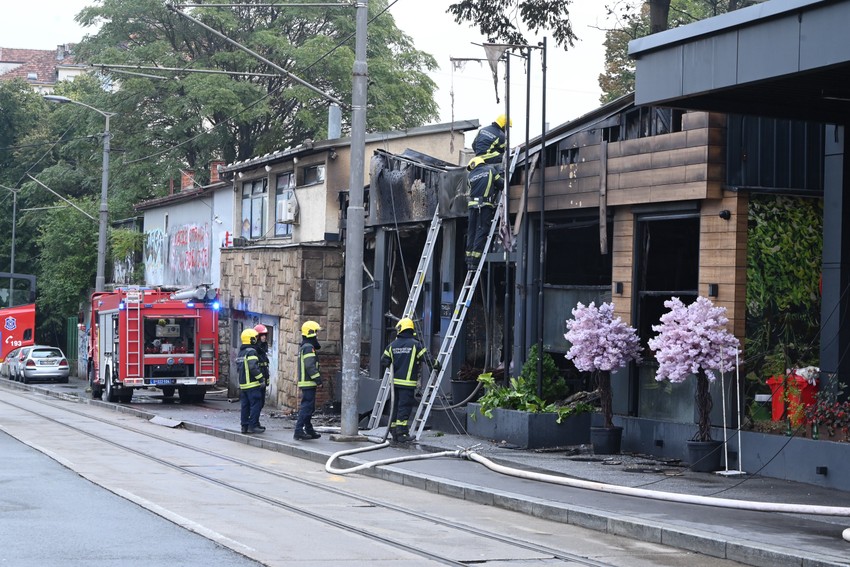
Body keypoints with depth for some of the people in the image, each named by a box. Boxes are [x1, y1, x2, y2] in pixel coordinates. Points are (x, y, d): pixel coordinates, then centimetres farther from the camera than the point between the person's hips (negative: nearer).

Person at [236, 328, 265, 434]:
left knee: (245, 405, 11)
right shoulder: (251, 352, -14)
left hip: (243, 384, 9)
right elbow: (253, 367, -22)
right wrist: (260, 379, -17)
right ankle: (253, 426, -8)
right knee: (255, 405, -5)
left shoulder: (240, 352, 15)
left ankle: (244, 425, 13)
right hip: (252, 384, -9)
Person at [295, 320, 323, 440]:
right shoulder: (309, 348, -14)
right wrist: (318, 380, -18)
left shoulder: (303, 348, 19)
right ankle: (299, 431, -10)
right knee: (306, 407, -9)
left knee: (309, 408, 15)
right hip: (308, 382, -10)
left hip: (304, 382, 10)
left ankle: (309, 430, 21)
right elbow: (311, 366, -21)